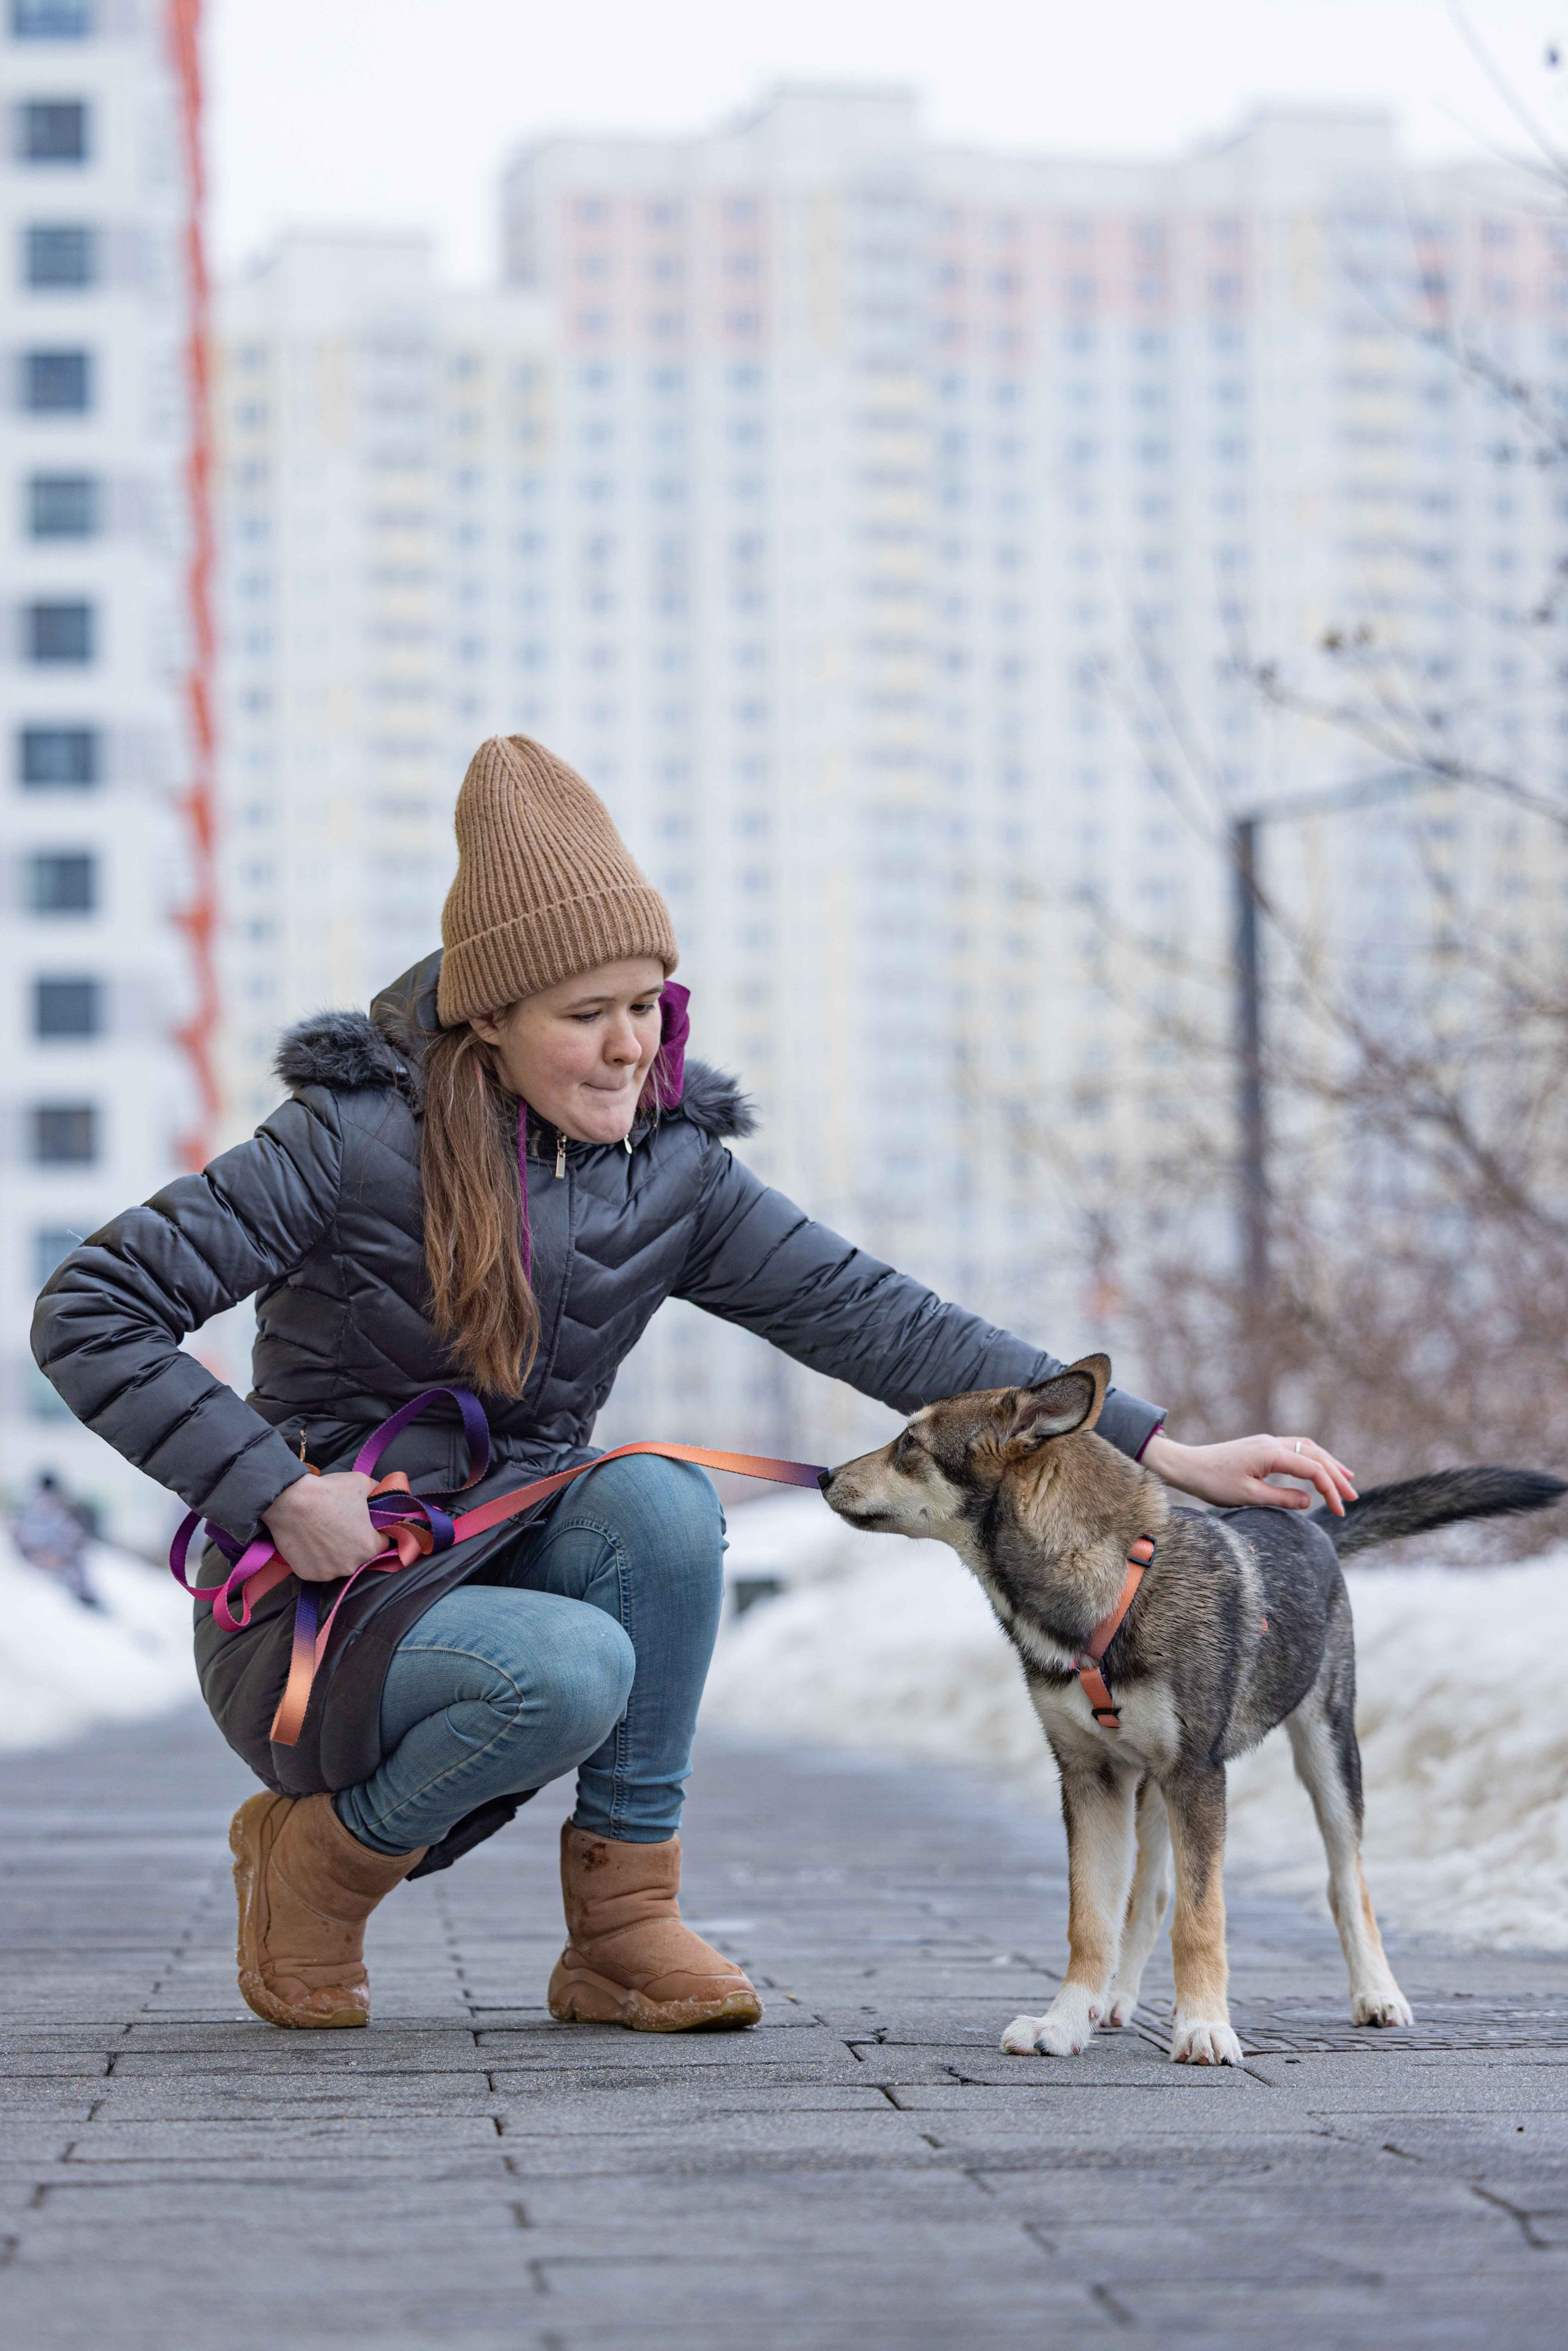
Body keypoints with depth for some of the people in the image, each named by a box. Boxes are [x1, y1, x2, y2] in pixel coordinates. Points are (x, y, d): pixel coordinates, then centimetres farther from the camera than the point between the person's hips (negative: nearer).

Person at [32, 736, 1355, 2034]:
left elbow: (874, 1320, -5)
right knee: (570, 1668, -34)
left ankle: (624, 1916, -13)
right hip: (313, 1611, -4)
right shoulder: (357, 1137, -15)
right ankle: (321, 1855, -4)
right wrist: (278, 1491, -21)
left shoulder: (671, 1172, 0)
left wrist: (1158, 1449, -13)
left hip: (506, 1566, 5)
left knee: (657, 1499, -28)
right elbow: (92, 1311, -14)